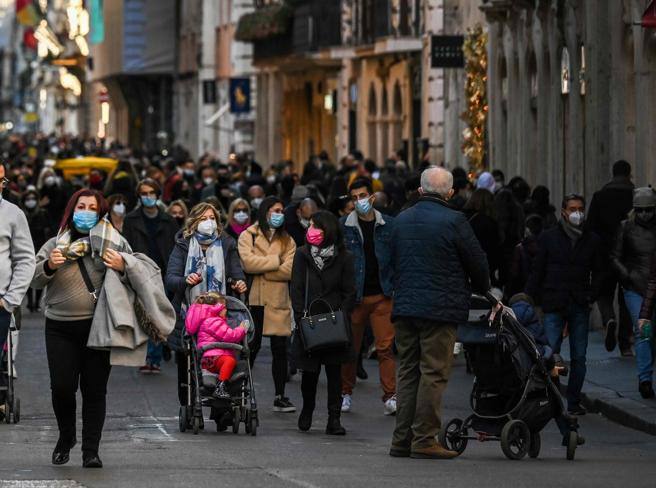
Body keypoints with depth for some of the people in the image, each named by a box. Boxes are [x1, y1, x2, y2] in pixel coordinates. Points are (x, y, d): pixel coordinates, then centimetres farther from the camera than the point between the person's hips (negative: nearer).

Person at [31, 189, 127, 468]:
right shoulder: (56, 244, 11)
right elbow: (35, 280, 5)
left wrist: (122, 266, -17)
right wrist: (49, 266, -16)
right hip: (60, 327, 1)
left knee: (94, 390, -1)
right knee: (62, 387, -4)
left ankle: (91, 451, 5)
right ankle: (66, 437, 21)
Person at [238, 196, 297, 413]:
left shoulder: (287, 240, 12)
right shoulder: (248, 236, 4)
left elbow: (289, 270, -3)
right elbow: (248, 262, -13)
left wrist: (261, 269, -9)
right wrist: (275, 261, -7)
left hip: (278, 300, 3)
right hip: (254, 300, -3)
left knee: (280, 349, 3)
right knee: (252, 347, 1)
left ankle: (280, 397, 9)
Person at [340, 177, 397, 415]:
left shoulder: (388, 225, 6)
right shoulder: (343, 226, 2)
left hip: (383, 296, 0)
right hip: (353, 296, 0)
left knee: (385, 347, -6)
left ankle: (390, 397, -6)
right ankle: (346, 394, 20)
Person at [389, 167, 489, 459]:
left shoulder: (401, 220, 10)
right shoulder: (454, 221, -9)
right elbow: (477, 263, -2)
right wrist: (482, 291, 17)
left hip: (404, 306, 6)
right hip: (440, 309, -6)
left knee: (407, 372, 11)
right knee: (433, 374, -4)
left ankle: (402, 440, 9)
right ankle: (424, 440, -7)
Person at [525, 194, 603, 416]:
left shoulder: (592, 240, 8)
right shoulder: (549, 238, 4)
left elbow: (598, 272, 14)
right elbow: (537, 271, 4)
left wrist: (591, 297, 2)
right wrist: (532, 300, -2)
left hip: (580, 306, 2)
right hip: (554, 305, -2)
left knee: (579, 357, 4)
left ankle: (574, 401, 12)